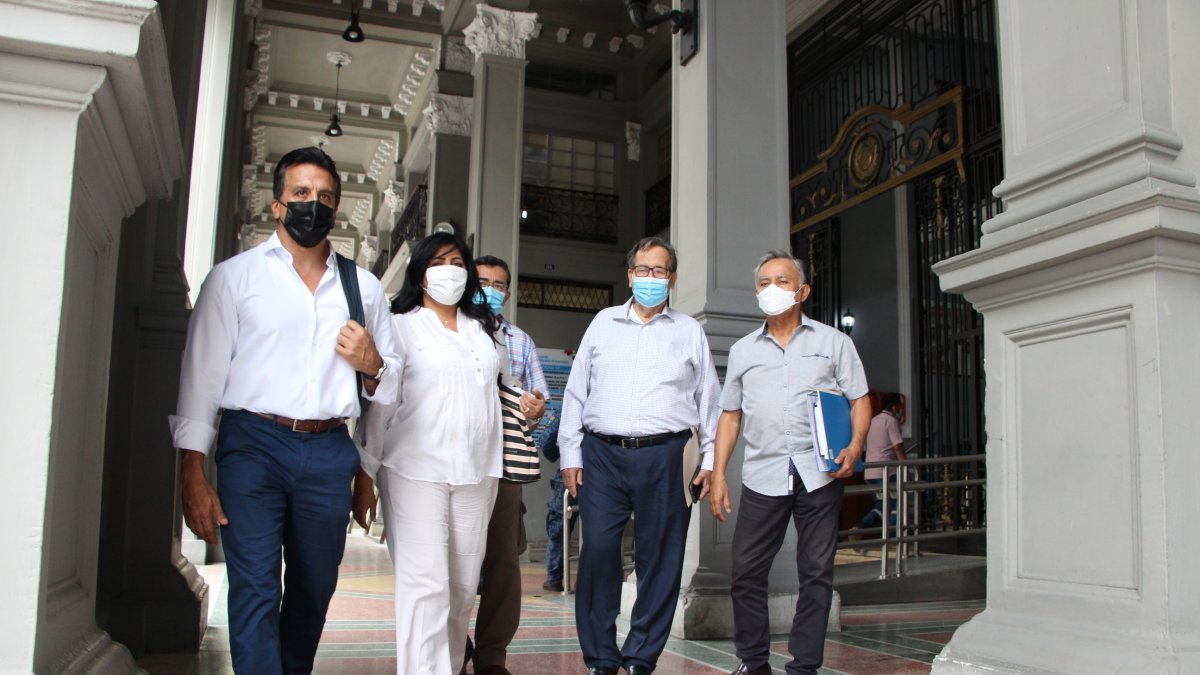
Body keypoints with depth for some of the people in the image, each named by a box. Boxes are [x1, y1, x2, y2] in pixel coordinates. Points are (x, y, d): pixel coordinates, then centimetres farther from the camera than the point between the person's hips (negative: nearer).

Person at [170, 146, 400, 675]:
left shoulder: (364, 288, 15)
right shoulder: (234, 276, 7)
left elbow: (388, 390, 19)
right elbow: (202, 375, 1)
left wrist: (372, 367, -5)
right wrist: (193, 475, -7)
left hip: (329, 453, 3)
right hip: (254, 444, -3)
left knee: (314, 591, 11)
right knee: (256, 591, -10)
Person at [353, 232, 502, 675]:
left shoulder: (482, 330, 17)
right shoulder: (401, 326, 4)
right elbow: (380, 405, 0)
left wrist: (493, 471, 14)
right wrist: (366, 474, -4)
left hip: (475, 473, 5)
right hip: (416, 472, -4)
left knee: (463, 587, 7)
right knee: (425, 585, -8)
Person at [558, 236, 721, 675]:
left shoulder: (689, 331, 13)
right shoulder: (603, 323, 14)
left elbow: (708, 399, 13)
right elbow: (576, 391, 12)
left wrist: (711, 459, 6)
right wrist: (571, 453, 5)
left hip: (663, 456, 0)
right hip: (603, 453, 1)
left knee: (659, 557, 1)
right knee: (598, 551, -4)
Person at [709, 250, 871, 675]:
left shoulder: (833, 342, 10)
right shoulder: (743, 350, 16)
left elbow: (860, 400, 6)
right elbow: (730, 416, 16)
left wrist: (854, 447, -12)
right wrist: (718, 474, 8)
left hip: (819, 474, -2)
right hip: (763, 475, 2)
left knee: (816, 572, 2)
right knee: (746, 571, 1)